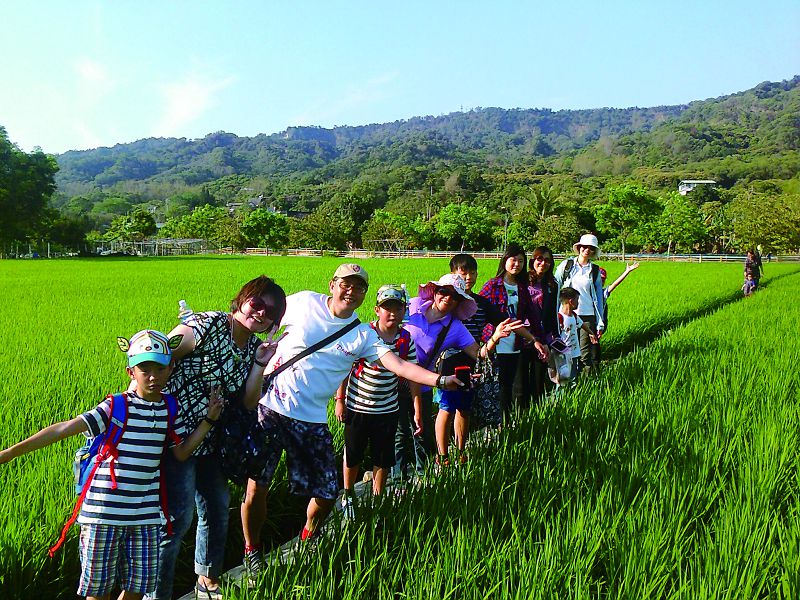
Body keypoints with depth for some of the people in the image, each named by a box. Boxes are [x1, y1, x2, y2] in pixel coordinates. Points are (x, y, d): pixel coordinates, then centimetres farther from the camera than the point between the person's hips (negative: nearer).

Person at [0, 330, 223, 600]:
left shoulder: (169, 410, 6)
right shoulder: (116, 406, -9)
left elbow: (181, 452, 10)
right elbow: (65, 428, -12)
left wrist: (208, 420, 3)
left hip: (146, 514, 4)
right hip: (104, 512, -4)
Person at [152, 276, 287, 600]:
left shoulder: (252, 345, 5)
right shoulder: (207, 325, -19)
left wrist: (259, 364, -9)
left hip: (210, 440, 9)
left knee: (218, 509, 19)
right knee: (178, 517, -7)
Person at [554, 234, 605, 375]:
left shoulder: (595, 270, 9)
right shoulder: (566, 265, 5)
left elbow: (599, 298, 11)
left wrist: (600, 323, 7)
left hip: (588, 316, 0)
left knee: (586, 353, -4)